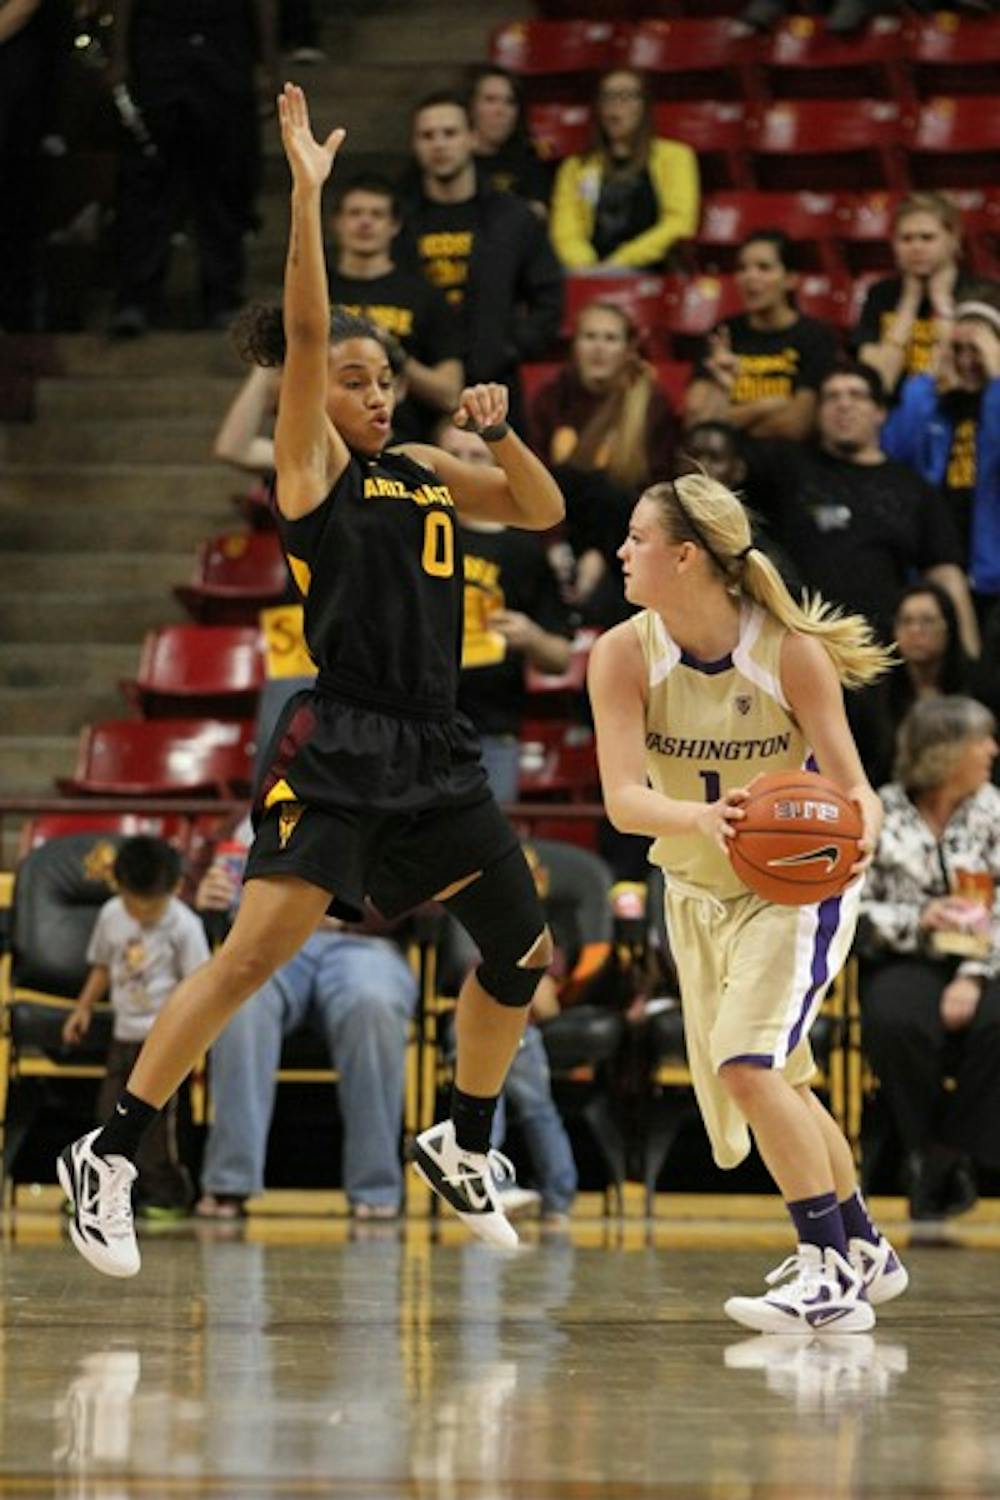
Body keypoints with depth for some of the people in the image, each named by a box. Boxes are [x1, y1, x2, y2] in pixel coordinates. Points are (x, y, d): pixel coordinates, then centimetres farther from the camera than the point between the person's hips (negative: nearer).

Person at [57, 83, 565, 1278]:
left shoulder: (425, 472, 16)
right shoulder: (310, 462, -1)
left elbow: (543, 512, 23)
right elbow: (303, 331, -13)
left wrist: (499, 432, 5)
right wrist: (305, 192, -19)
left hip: (435, 752, 7)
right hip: (337, 749, -7)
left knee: (523, 953, 13)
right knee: (253, 954, -17)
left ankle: (461, 1146, 33)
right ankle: (108, 1156, -13)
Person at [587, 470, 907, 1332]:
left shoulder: (791, 652, -23)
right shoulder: (624, 655, -16)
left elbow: (852, 785, -20)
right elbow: (624, 798, -27)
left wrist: (858, 834, -44)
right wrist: (700, 817, -48)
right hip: (699, 892, 5)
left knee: (748, 1061, -23)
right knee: (776, 1085, 17)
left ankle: (831, 1276, -19)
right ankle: (864, 1251, 37)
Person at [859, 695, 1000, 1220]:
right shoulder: (878, 815, 1)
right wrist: (918, 919, -15)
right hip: (903, 962, -1)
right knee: (896, 1021, -36)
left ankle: (952, 1154, -17)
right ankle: (924, 1153, -13)